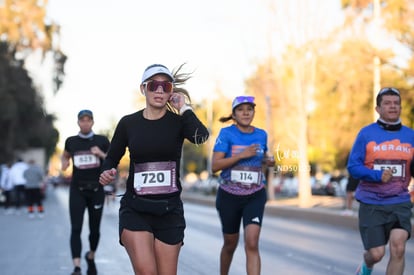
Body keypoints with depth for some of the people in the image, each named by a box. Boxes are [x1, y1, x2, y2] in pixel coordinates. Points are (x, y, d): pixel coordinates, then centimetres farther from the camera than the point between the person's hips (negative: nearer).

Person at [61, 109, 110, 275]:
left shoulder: (102, 141, 2)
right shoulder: (71, 142, 5)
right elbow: (65, 156, 24)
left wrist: (101, 154, -14)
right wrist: (64, 163, 1)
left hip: (96, 190, 0)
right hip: (77, 190, 0)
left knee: (95, 229, 10)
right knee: (76, 229, -12)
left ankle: (91, 257, 37)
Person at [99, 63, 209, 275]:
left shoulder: (178, 122, -1)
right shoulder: (128, 123, 2)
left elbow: (201, 136, -23)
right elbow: (112, 158, 13)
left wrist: (184, 108, -12)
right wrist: (107, 173, -8)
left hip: (169, 210, 1)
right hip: (135, 209, -1)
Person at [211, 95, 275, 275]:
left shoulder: (261, 134, 4)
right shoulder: (226, 133, -6)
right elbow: (215, 166, -15)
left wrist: (268, 162, 2)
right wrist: (241, 155, -23)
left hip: (255, 197, 1)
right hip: (229, 196, -1)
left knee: (252, 244, -17)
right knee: (230, 244, 14)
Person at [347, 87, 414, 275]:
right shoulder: (366, 133, -1)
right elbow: (353, 166, -5)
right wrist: (378, 175, -20)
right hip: (371, 203, -2)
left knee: (398, 247, -17)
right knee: (376, 254, 0)